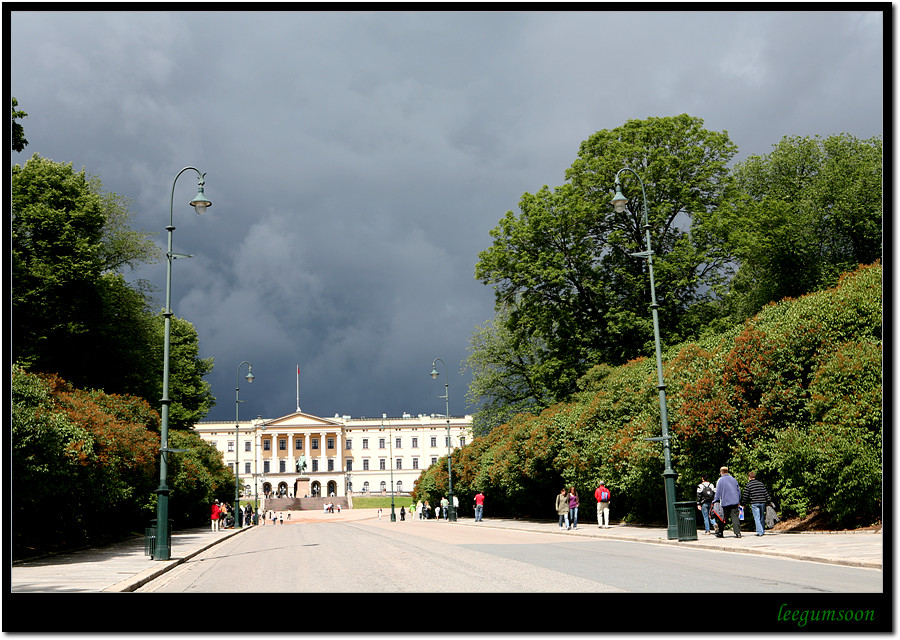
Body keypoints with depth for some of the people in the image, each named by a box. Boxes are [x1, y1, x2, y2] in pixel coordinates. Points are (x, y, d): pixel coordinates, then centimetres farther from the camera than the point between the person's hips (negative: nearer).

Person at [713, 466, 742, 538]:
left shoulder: (720, 480, -1)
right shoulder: (733, 479, 12)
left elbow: (718, 492, -3)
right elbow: (738, 490, 17)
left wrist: (714, 501, 7)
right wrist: (738, 501, 26)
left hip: (725, 502, -3)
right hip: (734, 502, 3)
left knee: (723, 519, 5)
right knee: (735, 517, -2)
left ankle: (720, 533, 11)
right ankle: (738, 533, -11)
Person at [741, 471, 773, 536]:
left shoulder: (748, 485, -3)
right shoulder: (761, 484, 11)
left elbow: (745, 496, -4)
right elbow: (766, 493, 11)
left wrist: (743, 502, 8)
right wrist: (769, 501, 15)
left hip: (754, 503, -5)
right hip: (762, 502, 5)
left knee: (757, 518, -3)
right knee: (762, 517, 16)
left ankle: (759, 532, -10)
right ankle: (763, 531, 21)